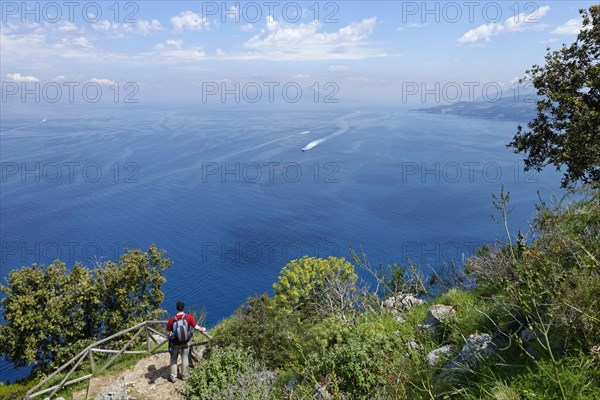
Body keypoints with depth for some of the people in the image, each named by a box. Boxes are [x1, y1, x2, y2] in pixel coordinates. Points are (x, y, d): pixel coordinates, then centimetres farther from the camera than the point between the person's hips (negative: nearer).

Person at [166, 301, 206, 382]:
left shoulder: (172, 319, -19)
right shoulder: (189, 317, -18)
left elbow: (168, 333, -12)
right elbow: (196, 327, -11)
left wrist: (169, 338, 10)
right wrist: (202, 329, 10)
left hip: (175, 343, -1)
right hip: (185, 342, 1)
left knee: (173, 359, 19)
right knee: (185, 359, 18)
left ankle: (172, 377, 25)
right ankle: (184, 375, 31)